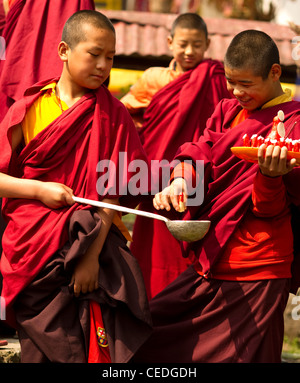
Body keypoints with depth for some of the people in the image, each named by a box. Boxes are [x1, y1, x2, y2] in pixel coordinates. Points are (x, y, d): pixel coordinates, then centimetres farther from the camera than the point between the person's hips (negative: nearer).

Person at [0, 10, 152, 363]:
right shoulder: (28, 109, 2)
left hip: (92, 245, 0)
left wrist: (92, 255, -13)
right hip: (34, 251, 0)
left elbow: (112, 192, -4)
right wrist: (39, 190, -11)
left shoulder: (113, 115, 3)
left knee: (97, 349, -8)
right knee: (40, 350, 3)